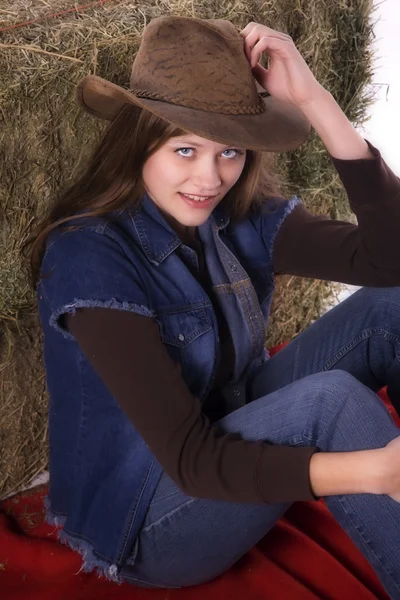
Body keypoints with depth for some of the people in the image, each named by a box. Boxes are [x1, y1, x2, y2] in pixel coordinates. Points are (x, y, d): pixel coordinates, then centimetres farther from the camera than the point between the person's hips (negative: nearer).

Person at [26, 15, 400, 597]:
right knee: (329, 399, -31)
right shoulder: (88, 255, -25)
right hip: (146, 526, -6)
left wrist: (314, 100, -27)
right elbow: (190, 460, -29)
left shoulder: (243, 218, -8)